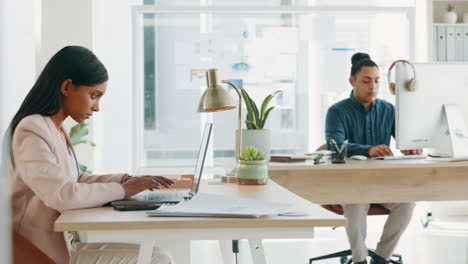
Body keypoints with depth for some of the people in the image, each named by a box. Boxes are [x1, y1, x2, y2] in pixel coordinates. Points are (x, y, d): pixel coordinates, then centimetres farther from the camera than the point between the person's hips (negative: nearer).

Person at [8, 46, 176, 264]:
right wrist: (122, 189, -17)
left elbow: (76, 180, 18)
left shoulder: (56, 130, 11)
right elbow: (62, 195, -28)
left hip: (65, 243, 9)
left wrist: (126, 180, 4)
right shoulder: (31, 132, -18)